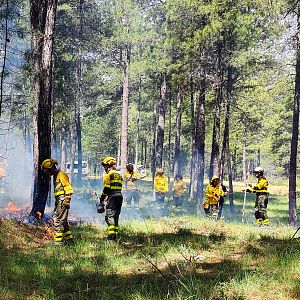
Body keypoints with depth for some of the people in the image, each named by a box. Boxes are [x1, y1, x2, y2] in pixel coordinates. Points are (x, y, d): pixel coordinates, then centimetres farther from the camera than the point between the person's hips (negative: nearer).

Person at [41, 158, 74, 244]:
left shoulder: (61, 175, -10)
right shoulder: (55, 176, 20)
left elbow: (69, 189, -16)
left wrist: (67, 202, -20)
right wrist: (56, 203, 22)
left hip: (62, 201, -10)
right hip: (58, 202, 10)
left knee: (58, 221, -12)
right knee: (63, 221, 14)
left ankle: (58, 241, -13)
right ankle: (69, 239, 22)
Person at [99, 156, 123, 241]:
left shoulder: (108, 174, -4)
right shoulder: (119, 175, 21)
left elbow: (107, 188, -10)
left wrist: (102, 198, 1)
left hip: (112, 197, -8)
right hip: (120, 196, 8)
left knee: (110, 217, -10)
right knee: (116, 217, 13)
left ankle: (111, 237, -17)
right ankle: (114, 236, 14)